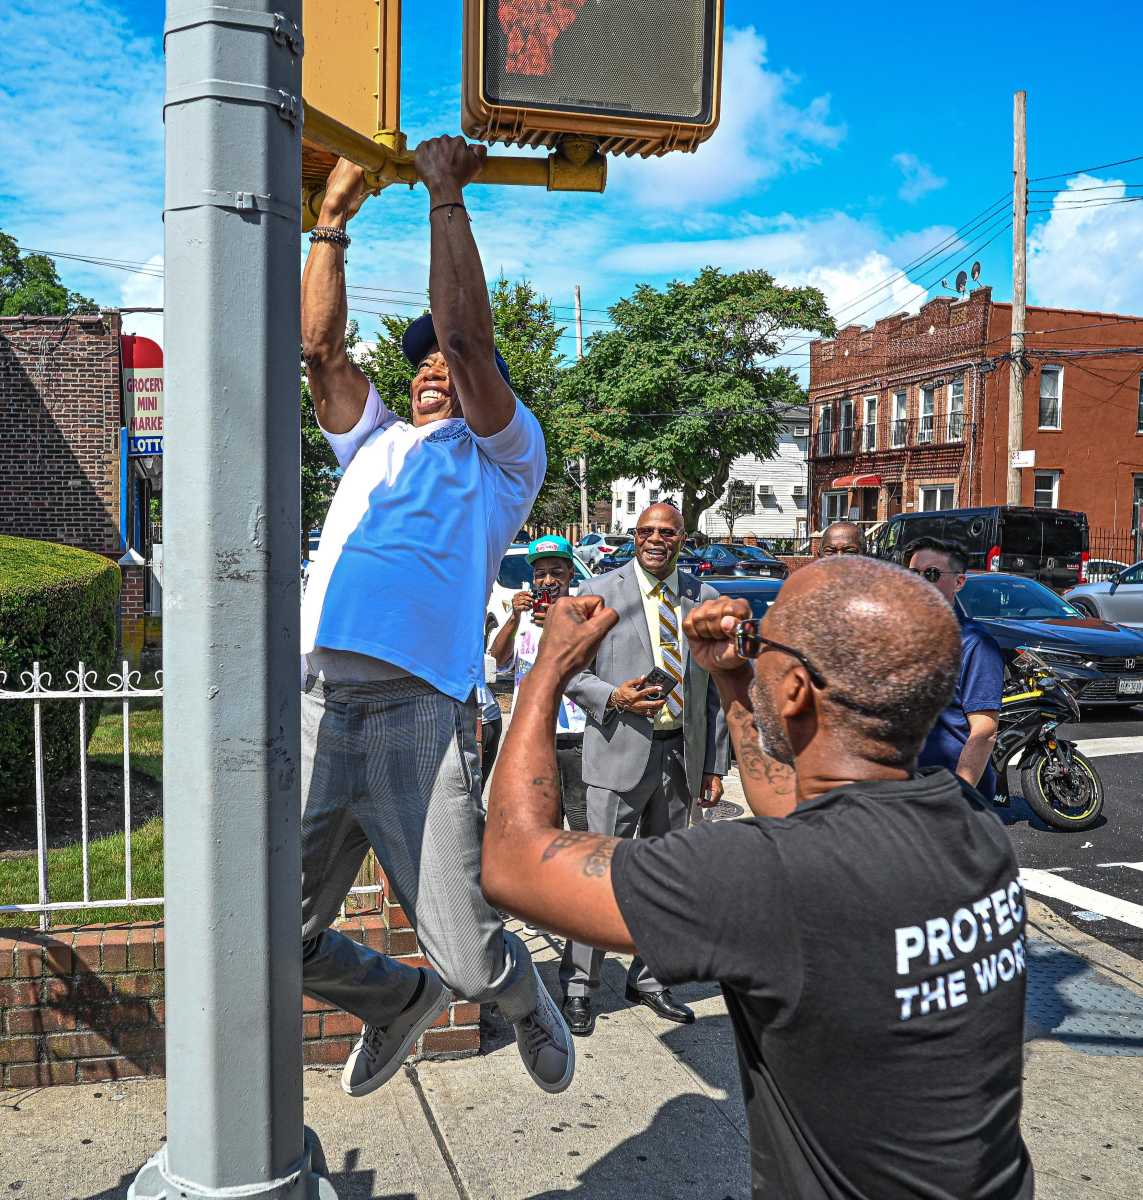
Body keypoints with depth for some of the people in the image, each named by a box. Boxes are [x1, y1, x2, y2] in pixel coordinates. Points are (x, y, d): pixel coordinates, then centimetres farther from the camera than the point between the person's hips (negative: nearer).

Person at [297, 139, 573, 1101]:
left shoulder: (504, 458, 12)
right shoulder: (374, 446, 28)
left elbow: (466, 335, -1)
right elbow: (318, 346, 17)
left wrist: (447, 195, 5)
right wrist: (335, 219, 17)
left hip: (418, 708, -5)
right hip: (318, 703, 5)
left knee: (471, 958, -4)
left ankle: (529, 1007, 34)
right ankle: (402, 1000, 38)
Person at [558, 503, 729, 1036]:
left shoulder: (704, 599, 8)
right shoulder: (599, 593, -2)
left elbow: (715, 689, 10)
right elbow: (572, 672, 0)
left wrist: (716, 766, 8)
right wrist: (613, 697, -19)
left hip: (682, 755, 4)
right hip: (620, 752, -4)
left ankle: (647, 979, 29)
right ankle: (578, 985, 14)